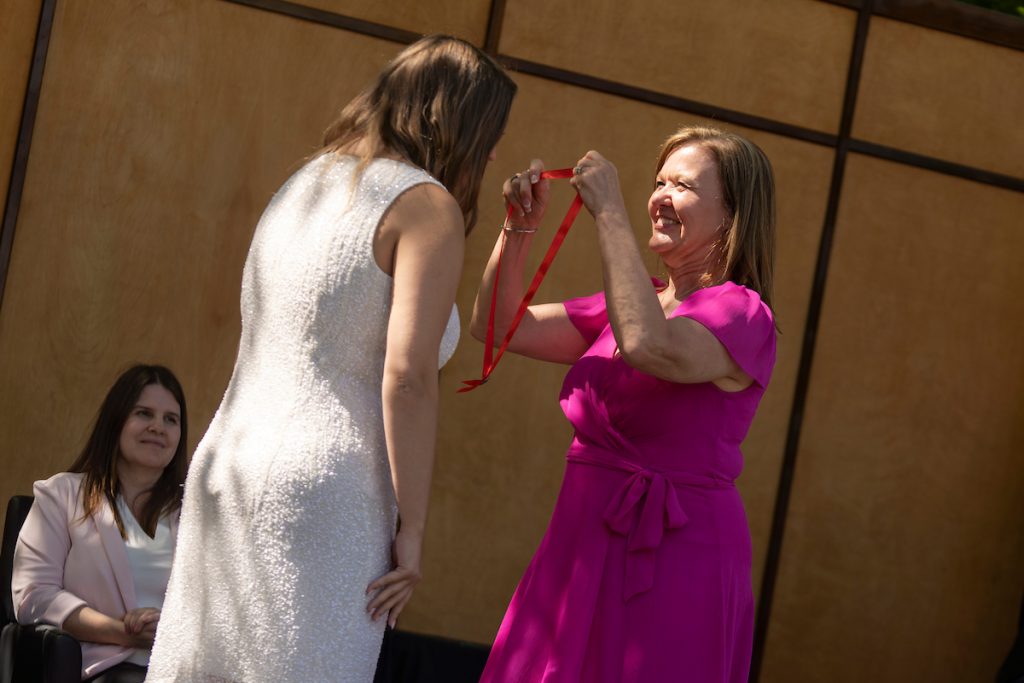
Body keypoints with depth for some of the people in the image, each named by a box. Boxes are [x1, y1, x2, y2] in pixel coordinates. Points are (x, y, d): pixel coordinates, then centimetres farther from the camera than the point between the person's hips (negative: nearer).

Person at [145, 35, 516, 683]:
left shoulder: (305, 182, 19)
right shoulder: (428, 203, -5)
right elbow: (408, 376, -14)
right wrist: (412, 531, -10)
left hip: (224, 466, 8)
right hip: (319, 491, -8)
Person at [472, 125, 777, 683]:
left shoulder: (742, 315, -10)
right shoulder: (637, 303, 14)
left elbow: (650, 346, -31)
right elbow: (500, 326, 15)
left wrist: (609, 213, -23)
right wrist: (520, 227, 1)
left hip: (675, 557, -7)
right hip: (584, 549, 7)